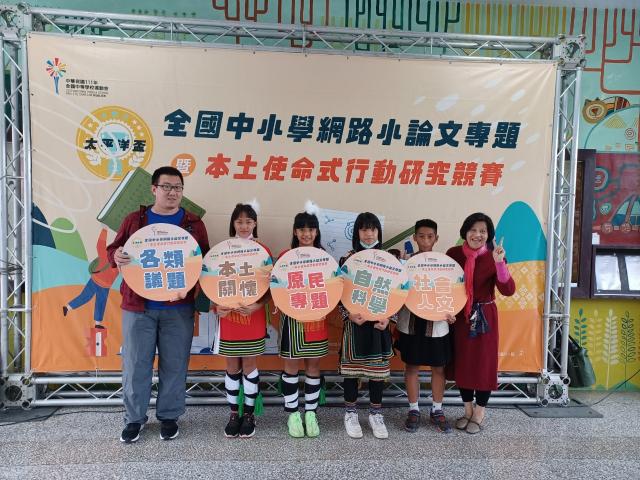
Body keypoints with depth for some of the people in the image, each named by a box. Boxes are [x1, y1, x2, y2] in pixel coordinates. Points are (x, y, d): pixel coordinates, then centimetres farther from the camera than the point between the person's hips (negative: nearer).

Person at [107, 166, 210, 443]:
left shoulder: (193, 224, 6)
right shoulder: (134, 220, 8)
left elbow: (205, 259, 6)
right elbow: (113, 249, 11)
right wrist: (116, 256, -12)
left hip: (178, 307, 0)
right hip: (137, 306, 1)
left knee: (174, 364, 7)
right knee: (135, 363, 7)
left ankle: (169, 416, 25)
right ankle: (134, 418, 25)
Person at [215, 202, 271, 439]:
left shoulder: (263, 251, -3)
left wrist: (258, 305, -18)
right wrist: (217, 306, -10)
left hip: (253, 317, -1)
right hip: (229, 316, 2)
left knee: (249, 364, 7)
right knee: (232, 366, 11)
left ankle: (249, 414, 23)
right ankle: (234, 413, 26)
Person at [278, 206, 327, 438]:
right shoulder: (285, 256, -2)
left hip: (317, 319, 2)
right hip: (292, 318, -2)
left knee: (313, 365, 10)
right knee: (292, 366, 6)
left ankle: (311, 413, 23)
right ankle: (292, 413, 20)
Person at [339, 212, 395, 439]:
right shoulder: (347, 259, -2)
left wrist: (388, 317, -8)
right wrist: (350, 315, -15)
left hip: (379, 323, 2)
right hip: (355, 322, -1)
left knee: (378, 369, 8)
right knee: (351, 368, 7)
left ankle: (376, 414, 26)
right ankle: (350, 413, 24)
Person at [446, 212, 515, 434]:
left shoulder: (492, 257, -10)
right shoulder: (453, 254, -3)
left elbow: (508, 290, -21)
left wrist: (500, 263, -30)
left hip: (484, 316, -2)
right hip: (459, 315, 3)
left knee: (483, 362, 6)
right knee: (461, 362, 11)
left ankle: (479, 413, 26)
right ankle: (467, 410, 31)